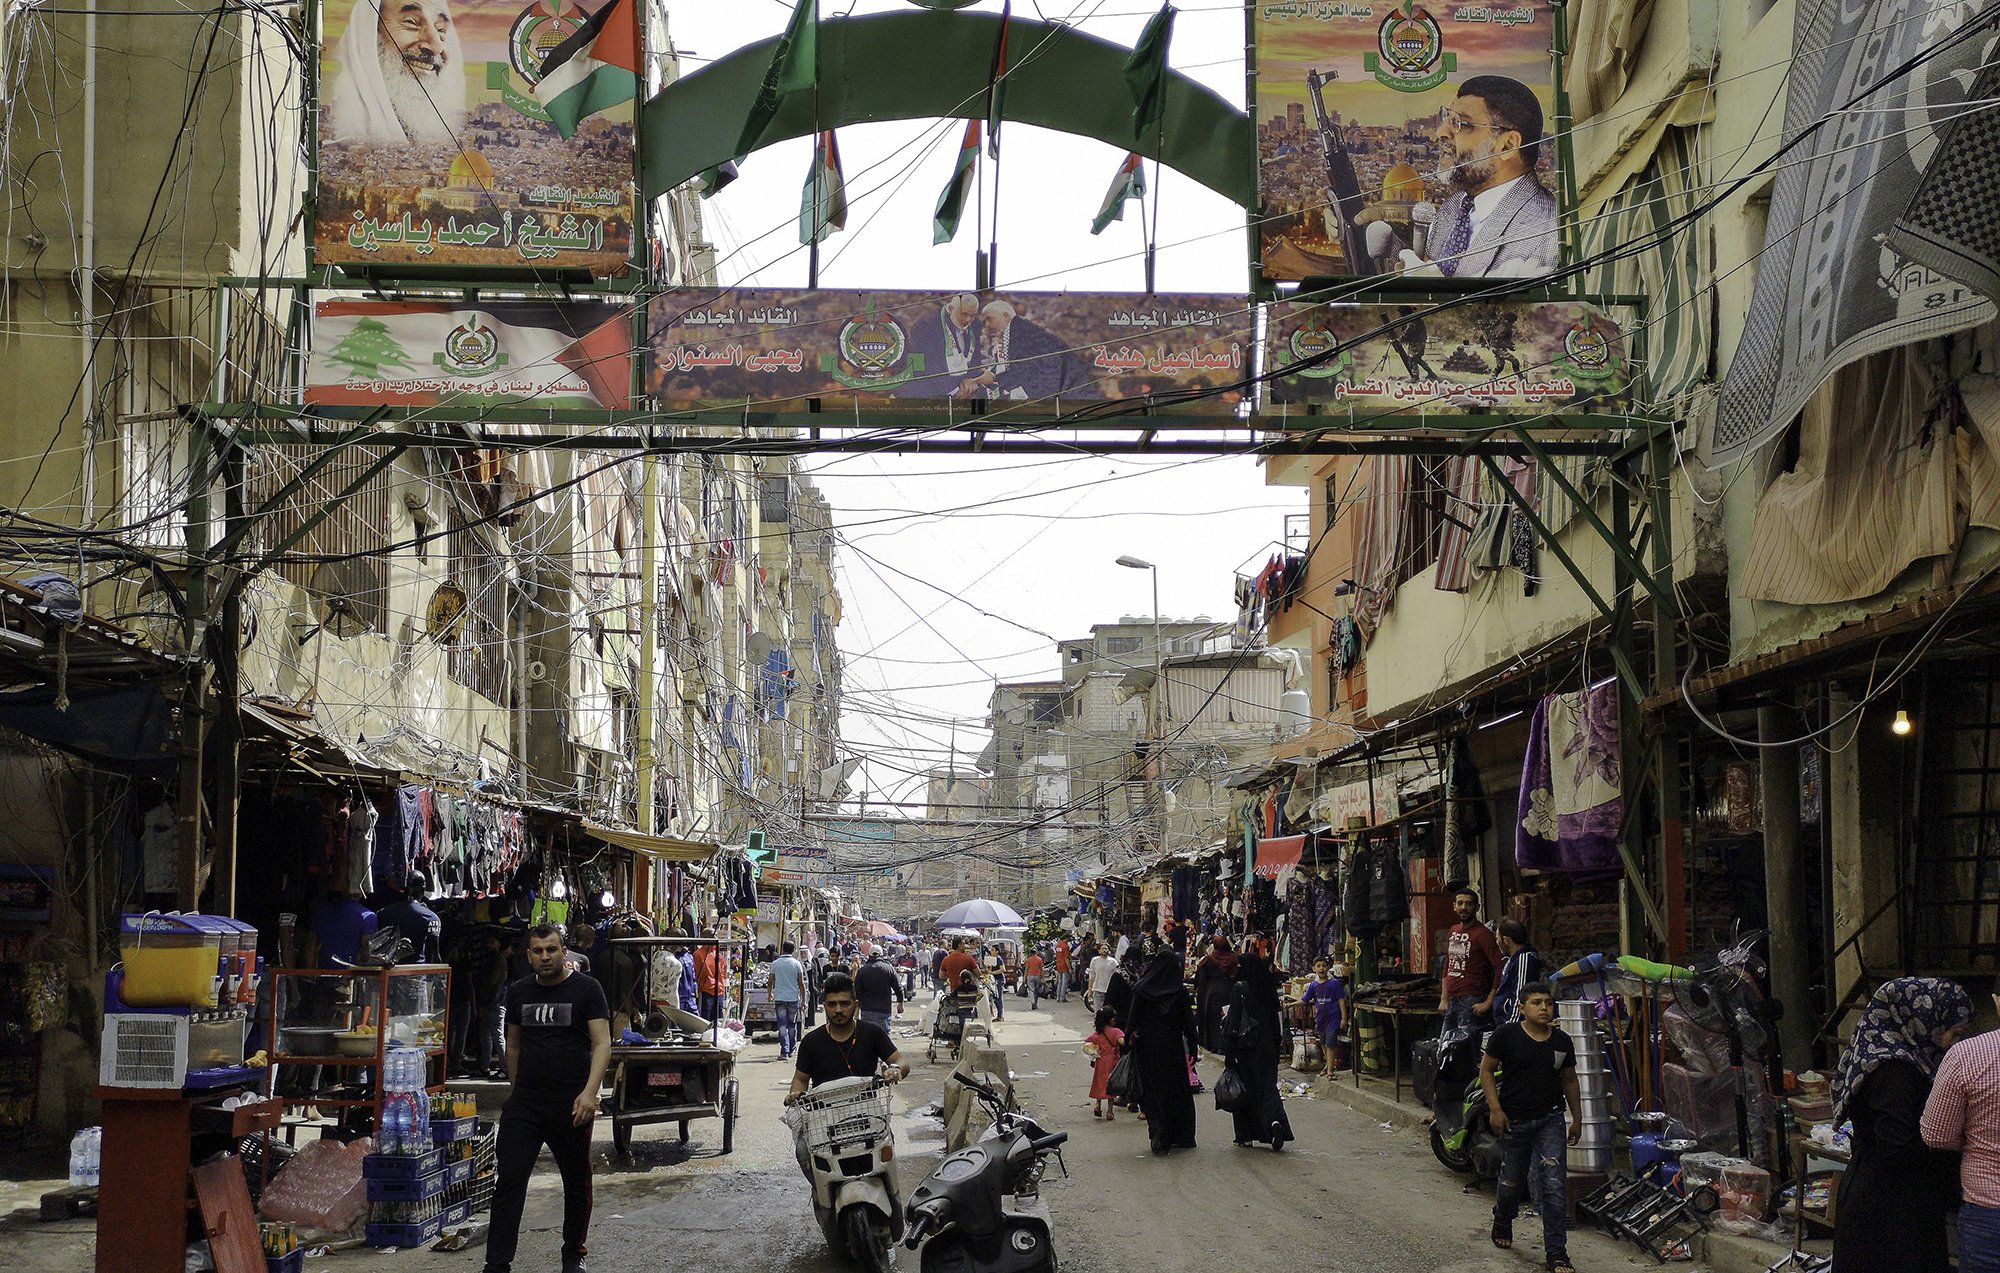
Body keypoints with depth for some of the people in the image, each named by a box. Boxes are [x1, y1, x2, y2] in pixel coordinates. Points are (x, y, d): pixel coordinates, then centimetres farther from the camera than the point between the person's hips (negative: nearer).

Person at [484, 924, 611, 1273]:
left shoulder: (586, 989, -5)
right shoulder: (519, 992, 9)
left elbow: (602, 1044, -11)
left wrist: (589, 1092, -23)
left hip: (571, 1104, -3)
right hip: (524, 1103, 3)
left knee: (577, 1185, 10)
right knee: (508, 1181, -6)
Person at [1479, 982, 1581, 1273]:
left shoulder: (1562, 1041, 3)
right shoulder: (1506, 1036, -8)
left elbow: (1569, 1080, 14)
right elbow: (1486, 1070, -3)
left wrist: (1577, 1118, 16)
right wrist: (1495, 1109, -10)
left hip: (1550, 1120, 2)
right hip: (1514, 1120, -2)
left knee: (1554, 1187, -7)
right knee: (1512, 1181, 14)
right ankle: (1502, 1223, 46)